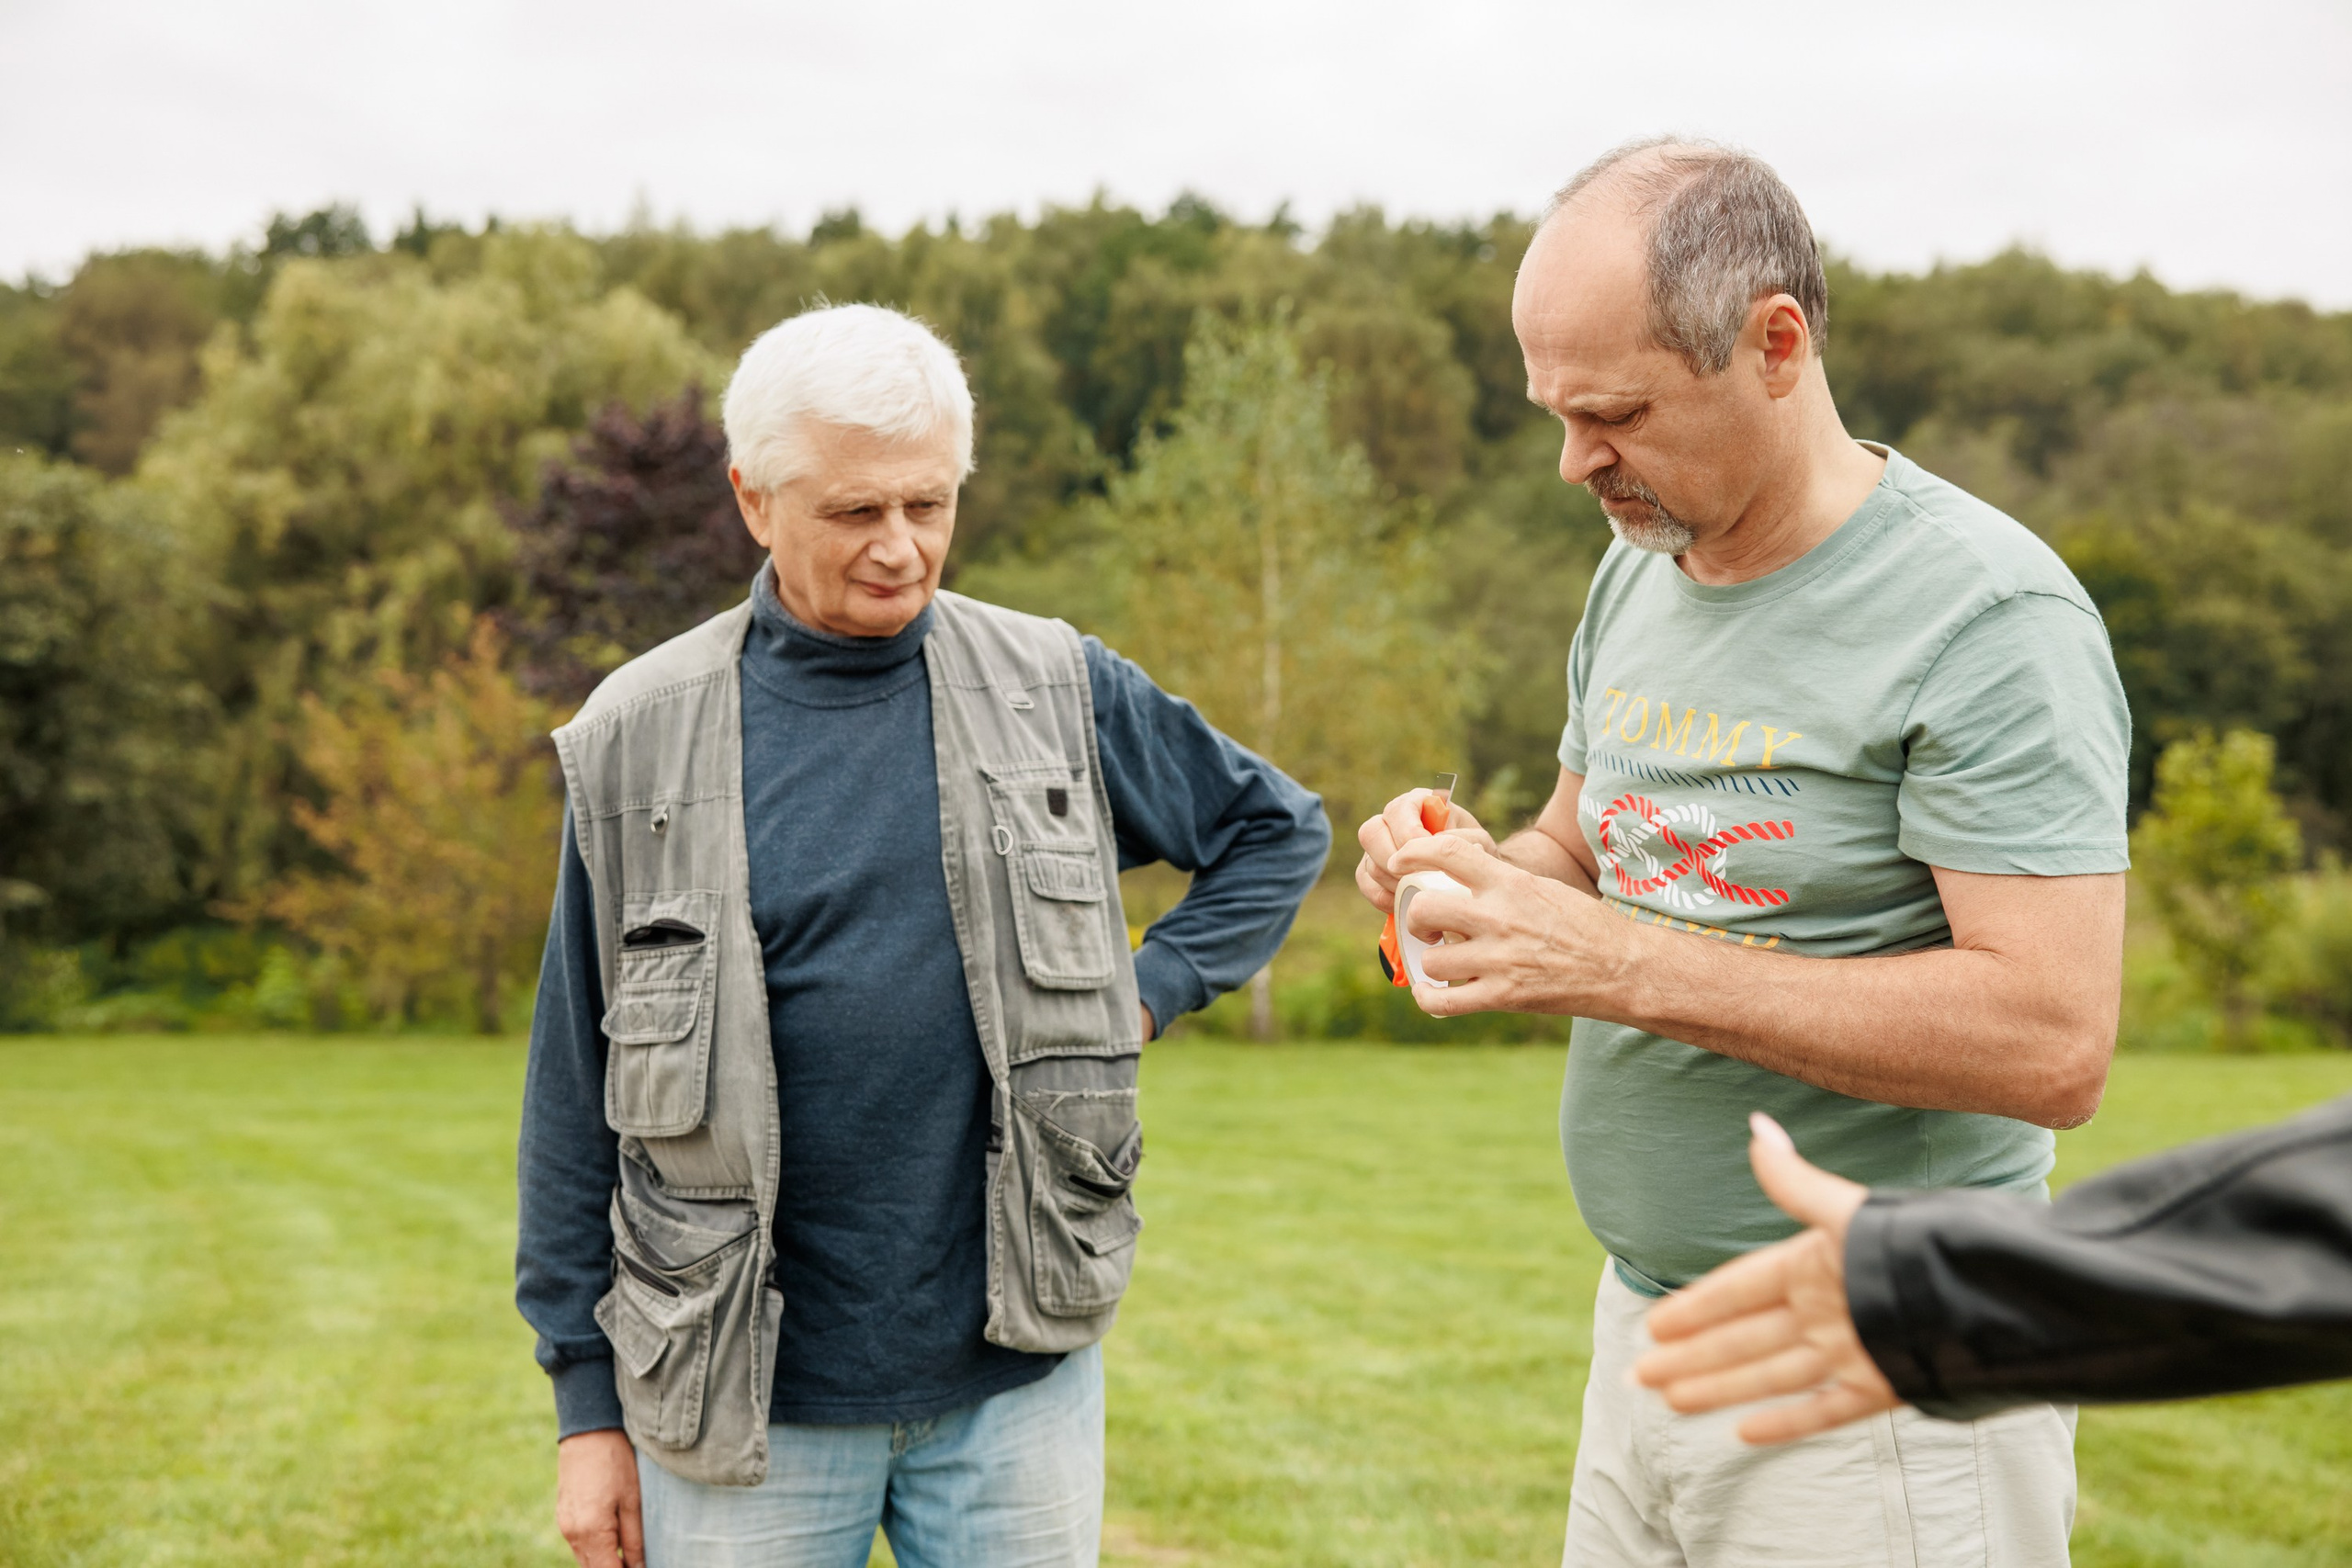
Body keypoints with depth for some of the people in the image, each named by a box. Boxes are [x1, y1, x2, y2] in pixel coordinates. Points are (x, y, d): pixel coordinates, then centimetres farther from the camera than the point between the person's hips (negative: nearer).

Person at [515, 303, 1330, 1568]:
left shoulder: (1059, 694, 1)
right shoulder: (639, 741, -2)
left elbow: (1278, 829, 16)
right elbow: (576, 1092, 2)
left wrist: (1151, 988, 1)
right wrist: (586, 1401, 2)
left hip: (1017, 1380, 1)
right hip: (745, 1403, -1)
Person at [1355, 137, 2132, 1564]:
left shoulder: (1988, 616, -17)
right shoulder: (1637, 576, 8)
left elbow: (2055, 1042, -24)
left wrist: (1621, 961, -26)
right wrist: (1471, 870, -4)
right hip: (1646, 1328, 7)